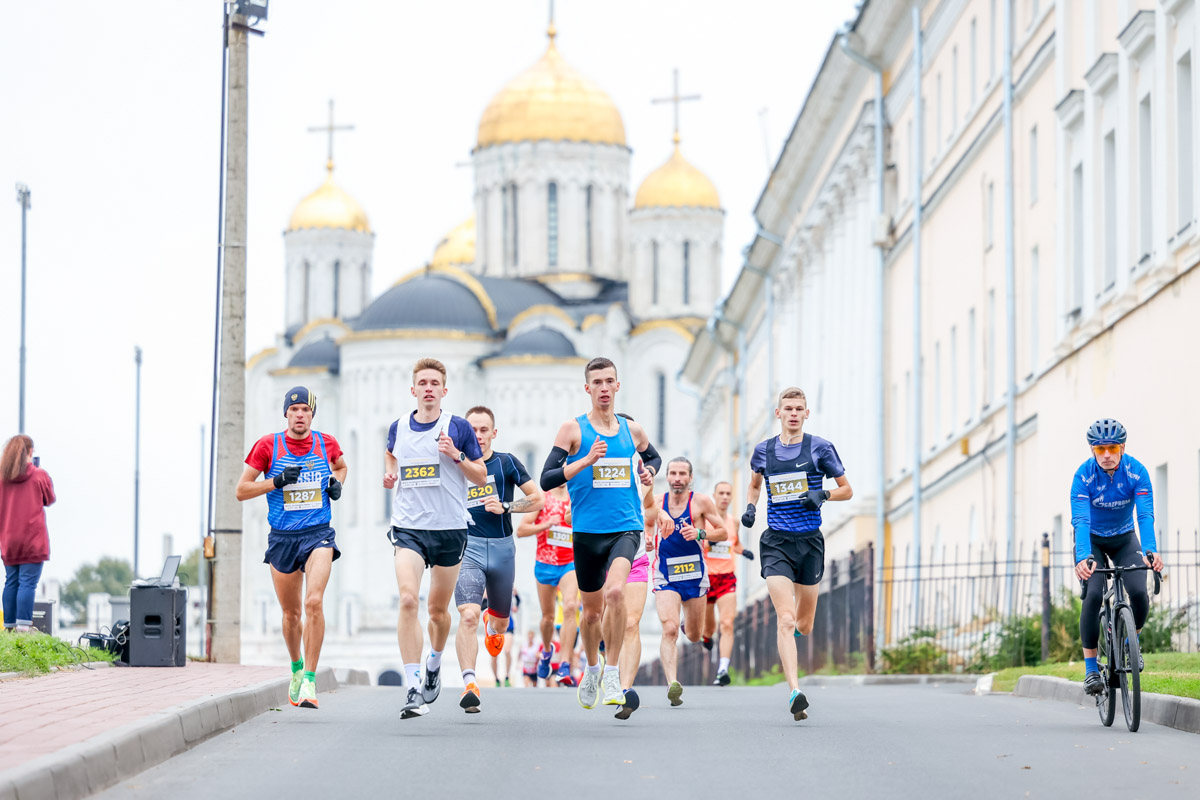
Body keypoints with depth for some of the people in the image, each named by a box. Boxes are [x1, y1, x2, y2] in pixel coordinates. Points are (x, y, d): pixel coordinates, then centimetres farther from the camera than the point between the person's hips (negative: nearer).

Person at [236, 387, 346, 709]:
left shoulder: (326, 444, 5)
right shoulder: (268, 445, -1)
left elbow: (341, 465, 29)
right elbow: (241, 490, 0)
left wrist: (336, 482, 7)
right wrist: (277, 481, -13)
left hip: (318, 535, -1)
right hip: (282, 538, 1)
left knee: (314, 602, -21)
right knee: (291, 612, 10)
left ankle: (309, 681, -19)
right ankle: (296, 667, 38)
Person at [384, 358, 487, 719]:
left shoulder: (458, 428, -1)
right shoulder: (398, 428, 6)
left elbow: (482, 477, 2)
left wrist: (456, 456, -14)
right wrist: (389, 474, 8)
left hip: (450, 528, 0)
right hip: (408, 527, 0)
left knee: (438, 609, 10)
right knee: (408, 599, -19)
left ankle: (434, 664, 42)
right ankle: (414, 689, -21)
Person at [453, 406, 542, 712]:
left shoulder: (506, 463, 3)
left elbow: (537, 499, 3)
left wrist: (505, 507, -11)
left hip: (501, 549, 1)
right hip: (467, 548, -1)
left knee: (500, 623, 16)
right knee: (468, 615, -23)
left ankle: (492, 625, 56)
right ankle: (469, 684, -28)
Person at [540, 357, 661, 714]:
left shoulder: (632, 430, 7)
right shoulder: (573, 429, -2)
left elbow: (653, 456, 29)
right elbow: (546, 480, -9)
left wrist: (649, 471, 6)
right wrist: (586, 460, -19)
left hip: (626, 527, 0)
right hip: (588, 530, 0)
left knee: (615, 591, -25)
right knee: (592, 609, 11)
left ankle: (612, 674, -13)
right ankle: (592, 668, 40)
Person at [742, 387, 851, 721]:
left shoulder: (819, 448, 1)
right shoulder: (763, 450, 6)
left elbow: (847, 490, 8)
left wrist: (823, 495, -12)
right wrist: (749, 507, 6)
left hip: (810, 542, 1)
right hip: (776, 543, -1)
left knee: (803, 626, 10)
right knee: (786, 619, -17)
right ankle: (795, 693, -23)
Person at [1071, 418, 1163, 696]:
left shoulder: (1136, 472, -23)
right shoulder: (1084, 475, -26)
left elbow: (1145, 514, -32)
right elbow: (1080, 520, -35)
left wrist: (1150, 551, -50)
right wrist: (1083, 558, -52)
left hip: (1124, 539, 1)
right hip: (1092, 541, -1)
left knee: (1139, 593, -20)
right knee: (1093, 595, -22)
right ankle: (1091, 669, -14)